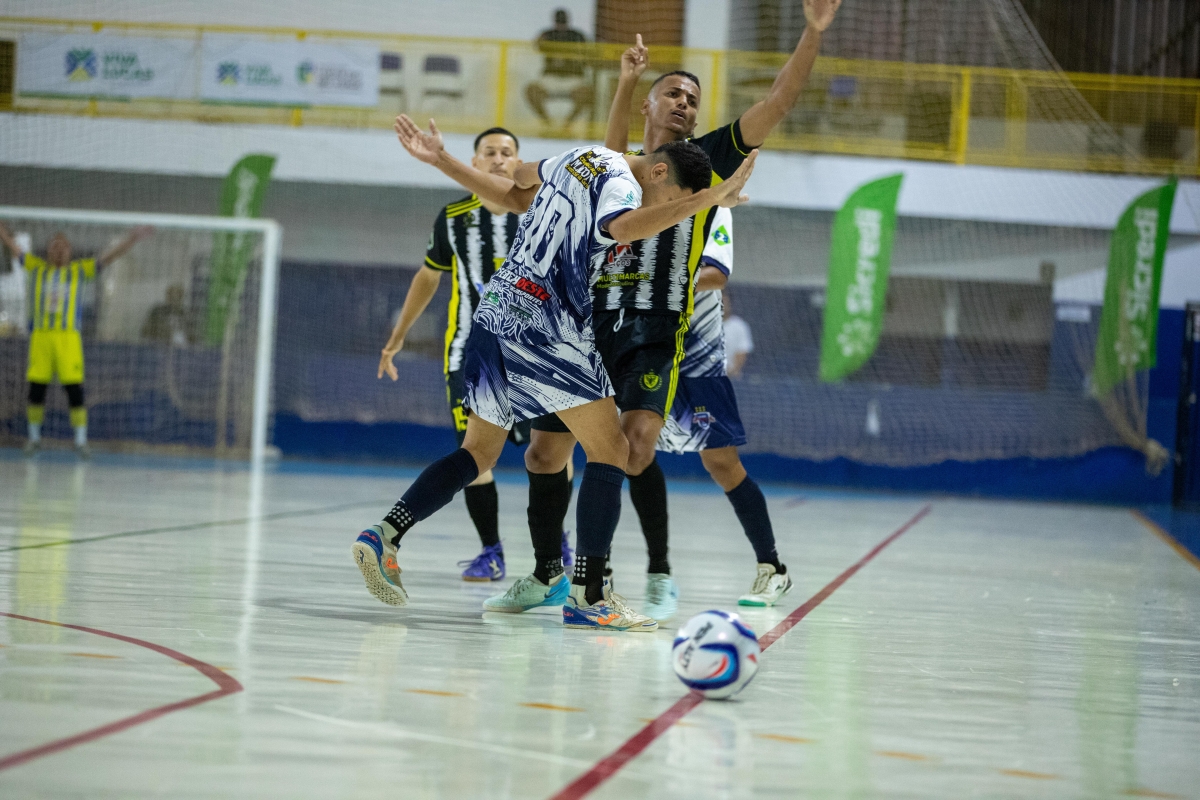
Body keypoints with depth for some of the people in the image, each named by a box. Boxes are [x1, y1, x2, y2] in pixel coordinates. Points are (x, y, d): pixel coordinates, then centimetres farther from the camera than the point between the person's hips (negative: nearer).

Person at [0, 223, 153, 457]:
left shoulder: (79, 269, 9)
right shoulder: (37, 267, 12)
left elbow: (107, 257, 3)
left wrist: (131, 240, -8)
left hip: (68, 338, -1)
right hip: (40, 335, 1)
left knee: (74, 389, -6)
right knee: (36, 389, 3)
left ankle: (80, 440, 1)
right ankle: (34, 437, 18)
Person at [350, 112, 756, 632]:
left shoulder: (583, 158, 16)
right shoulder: (624, 185, -11)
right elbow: (622, 227, -34)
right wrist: (708, 199, -35)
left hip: (496, 315, 10)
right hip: (545, 329, -10)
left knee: (478, 452, 20)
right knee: (610, 451, -7)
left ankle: (384, 535, 7)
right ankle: (586, 597, -14)